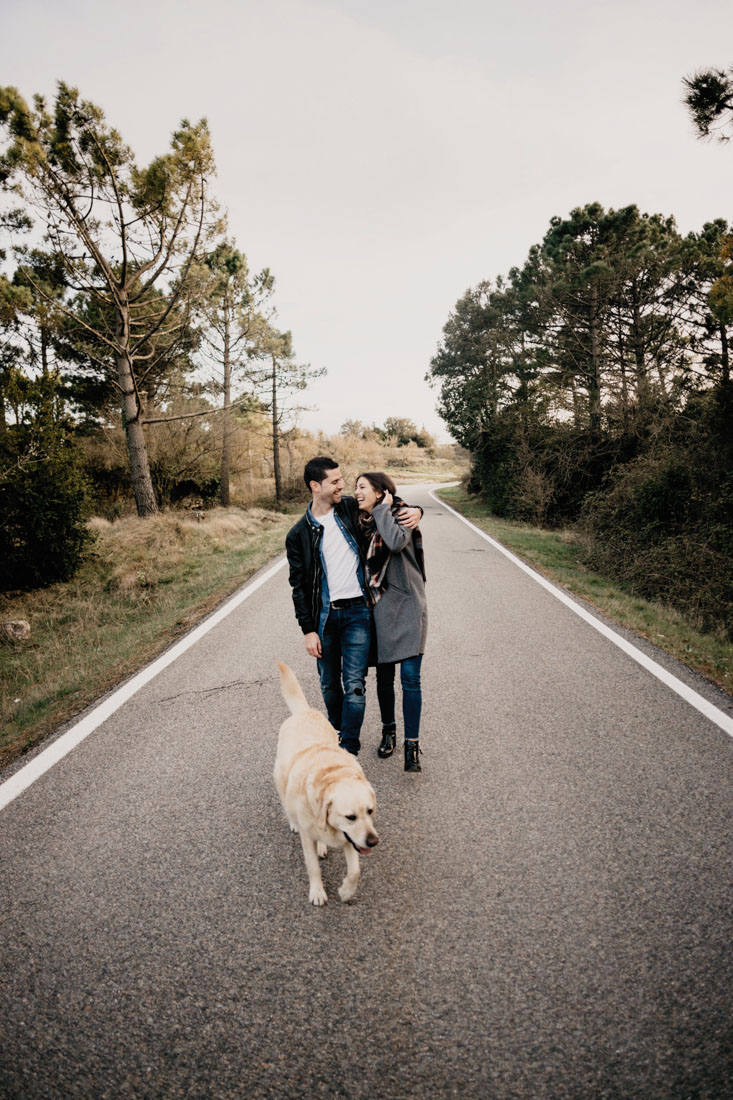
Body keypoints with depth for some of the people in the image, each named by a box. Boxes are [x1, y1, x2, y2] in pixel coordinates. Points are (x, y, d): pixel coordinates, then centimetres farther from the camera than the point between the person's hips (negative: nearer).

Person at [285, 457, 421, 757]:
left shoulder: (351, 508, 1)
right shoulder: (299, 535, -2)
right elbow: (299, 586, 0)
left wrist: (414, 511, -7)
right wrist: (308, 630, -4)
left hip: (357, 611, 0)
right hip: (324, 616, 1)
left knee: (354, 684, -5)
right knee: (329, 684, 13)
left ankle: (349, 750, 6)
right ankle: (337, 731, 37)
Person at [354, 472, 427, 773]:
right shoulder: (363, 523, 9)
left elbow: (396, 542, -30)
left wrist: (383, 510, -18)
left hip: (407, 604, -5)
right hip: (379, 606, 5)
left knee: (410, 676, -7)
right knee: (384, 676, 12)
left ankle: (412, 744, 3)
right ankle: (388, 730, 32)